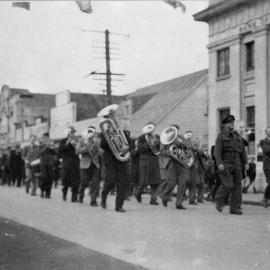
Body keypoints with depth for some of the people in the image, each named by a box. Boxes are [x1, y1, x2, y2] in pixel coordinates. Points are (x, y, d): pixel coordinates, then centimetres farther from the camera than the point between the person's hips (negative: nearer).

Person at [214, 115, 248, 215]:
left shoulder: (237, 136, 15)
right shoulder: (221, 137, -2)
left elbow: (242, 150, 19)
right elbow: (217, 152, -12)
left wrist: (245, 163, 12)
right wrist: (219, 163, -25)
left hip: (236, 165, 6)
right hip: (225, 165, -5)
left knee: (237, 186, 0)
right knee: (228, 185, -15)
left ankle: (235, 208, 4)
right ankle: (219, 201, 10)